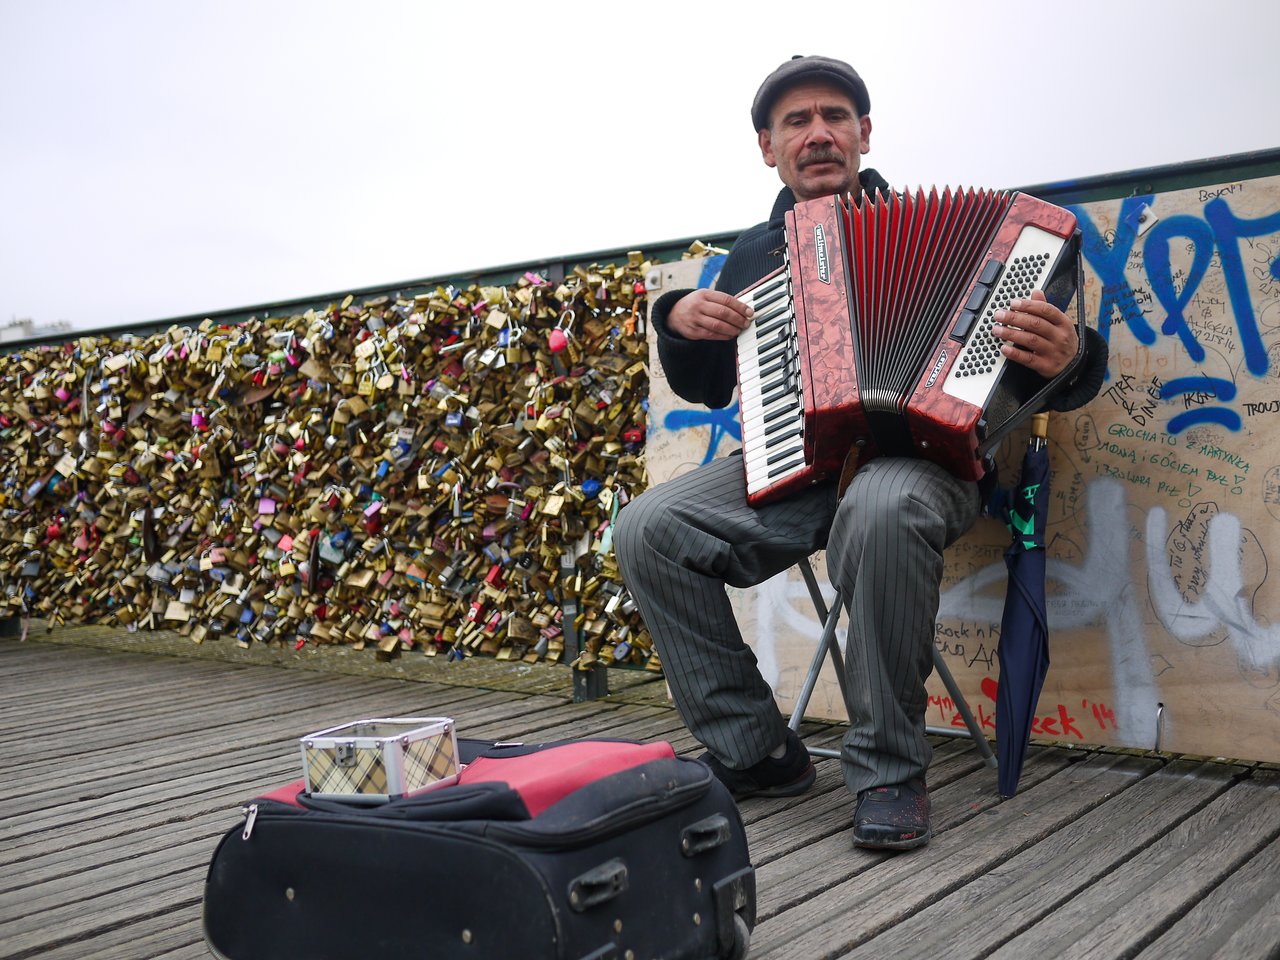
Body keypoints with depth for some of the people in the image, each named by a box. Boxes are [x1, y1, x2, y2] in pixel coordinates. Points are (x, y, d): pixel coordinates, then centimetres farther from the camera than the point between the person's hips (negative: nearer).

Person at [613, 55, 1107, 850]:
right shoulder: (754, 256, 19)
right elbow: (705, 388, 28)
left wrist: (1066, 359, -24)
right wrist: (680, 321, 7)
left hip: (916, 458, -4)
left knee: (882, 510, -40)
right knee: (649, 529, -19)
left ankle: (891, 770, -20)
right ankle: (753, 752, -6)